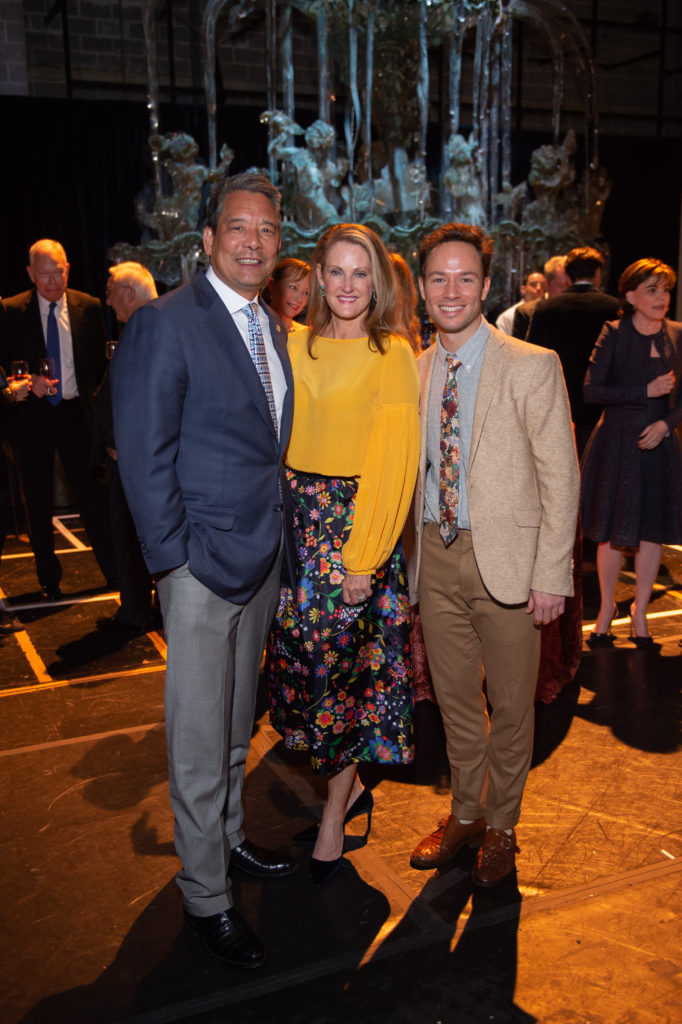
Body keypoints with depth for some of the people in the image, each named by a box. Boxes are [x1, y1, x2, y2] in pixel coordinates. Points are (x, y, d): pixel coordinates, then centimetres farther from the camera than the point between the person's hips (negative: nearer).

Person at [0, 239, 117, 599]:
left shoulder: (88, 307, 2)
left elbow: (100, 361, 10)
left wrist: (93, 399, 2)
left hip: (75, 412, 0)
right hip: (31, 417, 0)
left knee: (92, 494, 0)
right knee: (38, 504, 10)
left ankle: (113, 570, 14)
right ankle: (49, 579, 24)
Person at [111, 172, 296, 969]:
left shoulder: (273, 328, 10)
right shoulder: (165, 324, -13)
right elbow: (145, 457, -14)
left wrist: (277, 540, 6)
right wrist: (176, 558, -15)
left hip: (263, 560, 7)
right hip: (203, 567, -7)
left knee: (236, 723, 23)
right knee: (200, 742, 5)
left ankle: (228, 838, 42)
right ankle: (205, 897, 22)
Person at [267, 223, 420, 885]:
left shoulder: (392, 354, -7)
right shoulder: (296, 346, 8)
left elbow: (394, 460, -11)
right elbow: (278, 438, 11)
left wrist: (366, 557, -15)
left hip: (355, 529, -5)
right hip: (294, 523, 5)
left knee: (342, 664, 4)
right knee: (299, 661, 11)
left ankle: (335, 813, 23)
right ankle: (348, 787, 32)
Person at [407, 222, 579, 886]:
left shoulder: (532, 366, -9)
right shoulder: (414, 371, 6)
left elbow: (560, 476, -9)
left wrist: (551, 574, -13)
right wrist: (413, 551, 6)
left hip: (504, 559, -4)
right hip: (436, 557, 4)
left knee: (510, 707, 11)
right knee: (454, 699, 18)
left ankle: (501, 828, 33)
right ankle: (465, 813, 38)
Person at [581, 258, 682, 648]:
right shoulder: (614, 334, -6)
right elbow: (591, 390, -12)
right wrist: (645, 391, -17)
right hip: (616, 443, -3)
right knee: (612, 532, 4)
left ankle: (640, 611, 22)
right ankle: (607, 609, 23)